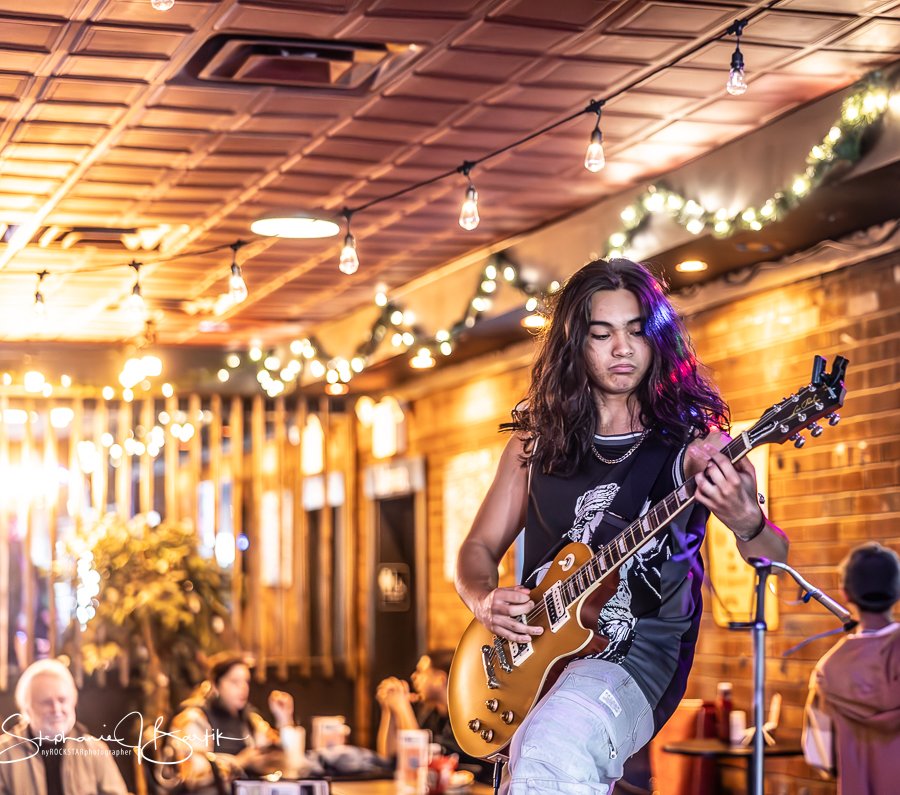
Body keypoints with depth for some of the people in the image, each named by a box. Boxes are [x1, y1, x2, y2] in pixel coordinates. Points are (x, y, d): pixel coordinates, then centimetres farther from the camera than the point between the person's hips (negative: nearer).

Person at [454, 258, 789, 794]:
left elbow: (774, 560, -9)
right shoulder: (538, 440, 11)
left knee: (553, 745, -33)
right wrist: (486, 602, -5)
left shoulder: (692, 441, 1)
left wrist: (748, 526, -32)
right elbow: (479, 548, 17)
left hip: (639, 654, -4)